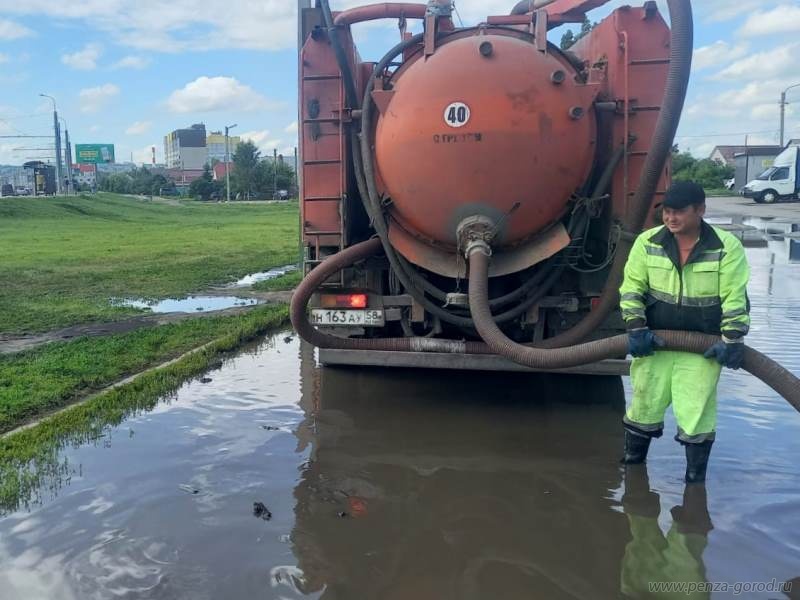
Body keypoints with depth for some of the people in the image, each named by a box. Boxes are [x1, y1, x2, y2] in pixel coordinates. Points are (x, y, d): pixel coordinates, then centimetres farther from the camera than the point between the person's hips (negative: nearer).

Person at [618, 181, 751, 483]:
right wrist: (636, 329, -11)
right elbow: (631, 288, -3)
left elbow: (735, 299, -10)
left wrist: (732, 339, -15)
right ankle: (633, 459, 32)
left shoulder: (727, 247, -11)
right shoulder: (647, 242, -5)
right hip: (654, 340, 2)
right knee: (644, 402, 12)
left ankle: (696, 475, 17)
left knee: (696, 409, 0)